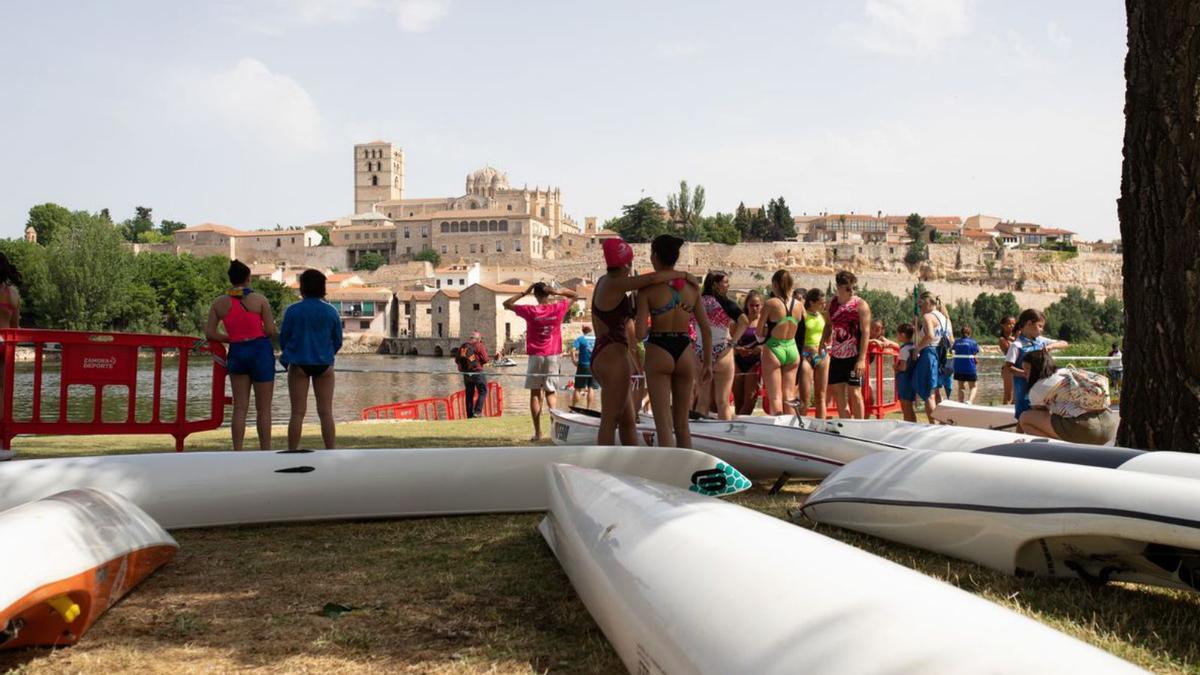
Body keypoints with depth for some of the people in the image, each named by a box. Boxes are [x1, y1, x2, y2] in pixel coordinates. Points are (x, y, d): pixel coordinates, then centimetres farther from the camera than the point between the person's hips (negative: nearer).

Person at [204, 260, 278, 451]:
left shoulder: (219, 303, 3)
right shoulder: (259, 299, -6)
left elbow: (210, 334, 1)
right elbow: (270, 331, -8)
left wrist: (230, 338, 15)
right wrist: (279, 333, 14)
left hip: (236, 352, 3)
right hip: (260, 350, -3)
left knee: (240, 407, 10)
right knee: (263, 408, 3)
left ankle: (237, 452, 6)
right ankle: (265, 451, 4)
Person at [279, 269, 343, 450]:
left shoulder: (293, 310, -6)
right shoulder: (331, 311, 0)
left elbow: (283, 339, 0)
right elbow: (338, 341, 7)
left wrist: (287, 355, 20)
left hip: (298, 364, -1)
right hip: (324, 364, 1)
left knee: (297, 413, 4)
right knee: (326, 412, 4)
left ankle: (293, 452, 6)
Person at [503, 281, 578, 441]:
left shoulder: (530, 311, -6)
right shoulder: (558, 308, -3)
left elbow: (507, 304, 5)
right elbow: (573, 295, 14)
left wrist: (524, 293, 1)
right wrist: (557, 292, -2)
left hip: (536, 356, -1)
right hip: (552, 356, 1)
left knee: (535, 393, 4)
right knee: (550, 393, 8)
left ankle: (538, 432, 0)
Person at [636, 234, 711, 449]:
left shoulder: (647, 288, -8)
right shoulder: (691, 286, 4)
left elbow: (640, 333, -13)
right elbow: (706, 330, 5)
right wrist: (707, 362, 15)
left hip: (658, 353, -4)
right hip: (685, 352, 4)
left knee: (664, 425, -1)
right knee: (682, 423, 16)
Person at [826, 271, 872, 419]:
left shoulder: (860, 305, -7)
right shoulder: (832, 304, 8)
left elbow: (865, 332, -12)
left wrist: (862, 359, -18)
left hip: (854, 357, -6)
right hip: (836, 356, 6)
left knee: (854, 392, -6)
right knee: (837, 392, 8)